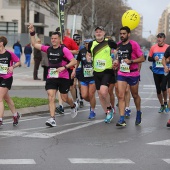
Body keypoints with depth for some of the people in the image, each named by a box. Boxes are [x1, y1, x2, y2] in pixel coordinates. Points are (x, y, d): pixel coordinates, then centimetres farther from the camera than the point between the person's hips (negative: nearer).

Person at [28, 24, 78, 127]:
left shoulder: (64, 50, -10)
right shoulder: (48, 49, 6)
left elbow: (74, 61, -14)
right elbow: (34, 44, 11)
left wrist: (64, 67, -25)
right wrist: (32, 33, 1)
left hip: (63, 78, -4)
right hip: (51, 77, 4)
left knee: (64, 98, 8)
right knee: (51, 97, -10)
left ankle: (74, 106, 42)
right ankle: (52, 119, -12)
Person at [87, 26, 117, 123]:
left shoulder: (109, 43, -6)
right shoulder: (91, 44, 6)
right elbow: (88, 54, 22)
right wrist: (88, 57, -1)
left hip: (107, 71, -5)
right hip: (96, 72, 5)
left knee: (103, 91, -22)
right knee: (100, 94, 8)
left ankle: (109, 109, 3)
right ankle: (108, 113, 23)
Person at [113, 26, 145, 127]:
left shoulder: (134, 44, -11)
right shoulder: (118, 45, 6)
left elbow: (142, 58, -12)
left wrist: (130, 61, -23)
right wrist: (117, 62, 4)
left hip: (133, 74, -4)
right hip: (121, 73, 4)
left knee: (135, 95, 13)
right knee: (121, 96, -10)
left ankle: (139, 113, 39)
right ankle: (122, 119, -14)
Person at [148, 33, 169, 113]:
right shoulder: (153, 47, 2)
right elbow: (149, 58, 8)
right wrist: (154, 59, -11)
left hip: (165, 72, -3)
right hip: (156, 72, 3)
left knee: (163, 87, -16)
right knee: (158, 89, 8)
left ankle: (165, 103, 11)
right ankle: (162, 106, 24)